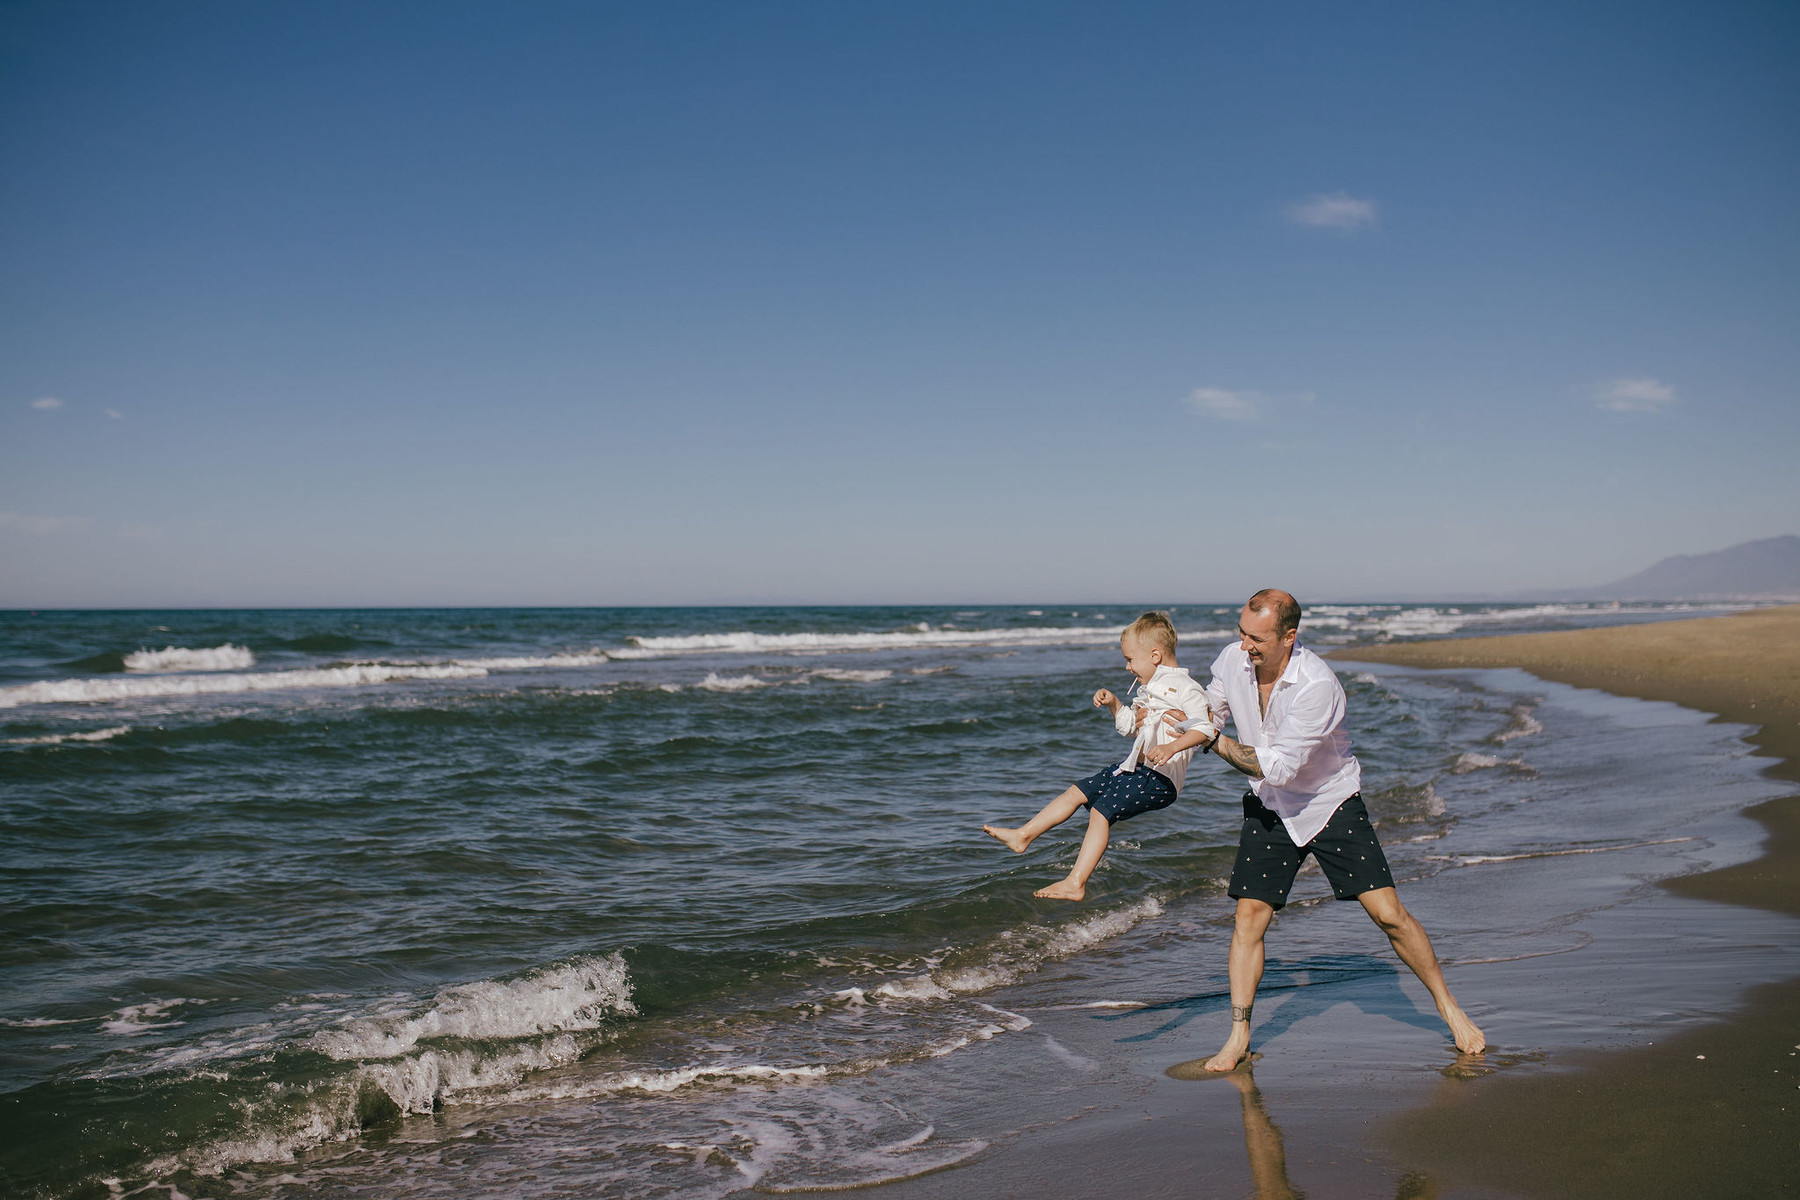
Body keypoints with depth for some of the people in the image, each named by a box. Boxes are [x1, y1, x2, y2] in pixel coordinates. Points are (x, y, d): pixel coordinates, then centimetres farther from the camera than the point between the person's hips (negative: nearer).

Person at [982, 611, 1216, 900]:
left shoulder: (1184, 688, -13)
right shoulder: (1146, 687, 18)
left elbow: (1204, 727, -24)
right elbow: (1129, 725, 29)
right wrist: (1114, 703, 13)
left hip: (1160, 777, -10)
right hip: (1135, 768, 10)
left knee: (1101, 810, -20)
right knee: (1076, 792, 9)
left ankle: (1076, 884, -19)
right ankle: (1023, 836, 16)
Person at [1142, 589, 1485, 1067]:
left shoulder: (1317, 685, -30)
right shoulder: (1232, 661, -12)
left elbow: (1277, 767, -29)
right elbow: (1209, 715, 6)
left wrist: (1214, 742, -26)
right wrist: (1172, 745, -14)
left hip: (1331, 804, -4)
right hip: (1269, 808, 4)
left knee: (1388, 914, -5)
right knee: (1249, 916, -5)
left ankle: (1447, 1005, 18)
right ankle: (1239, 1036, 7)